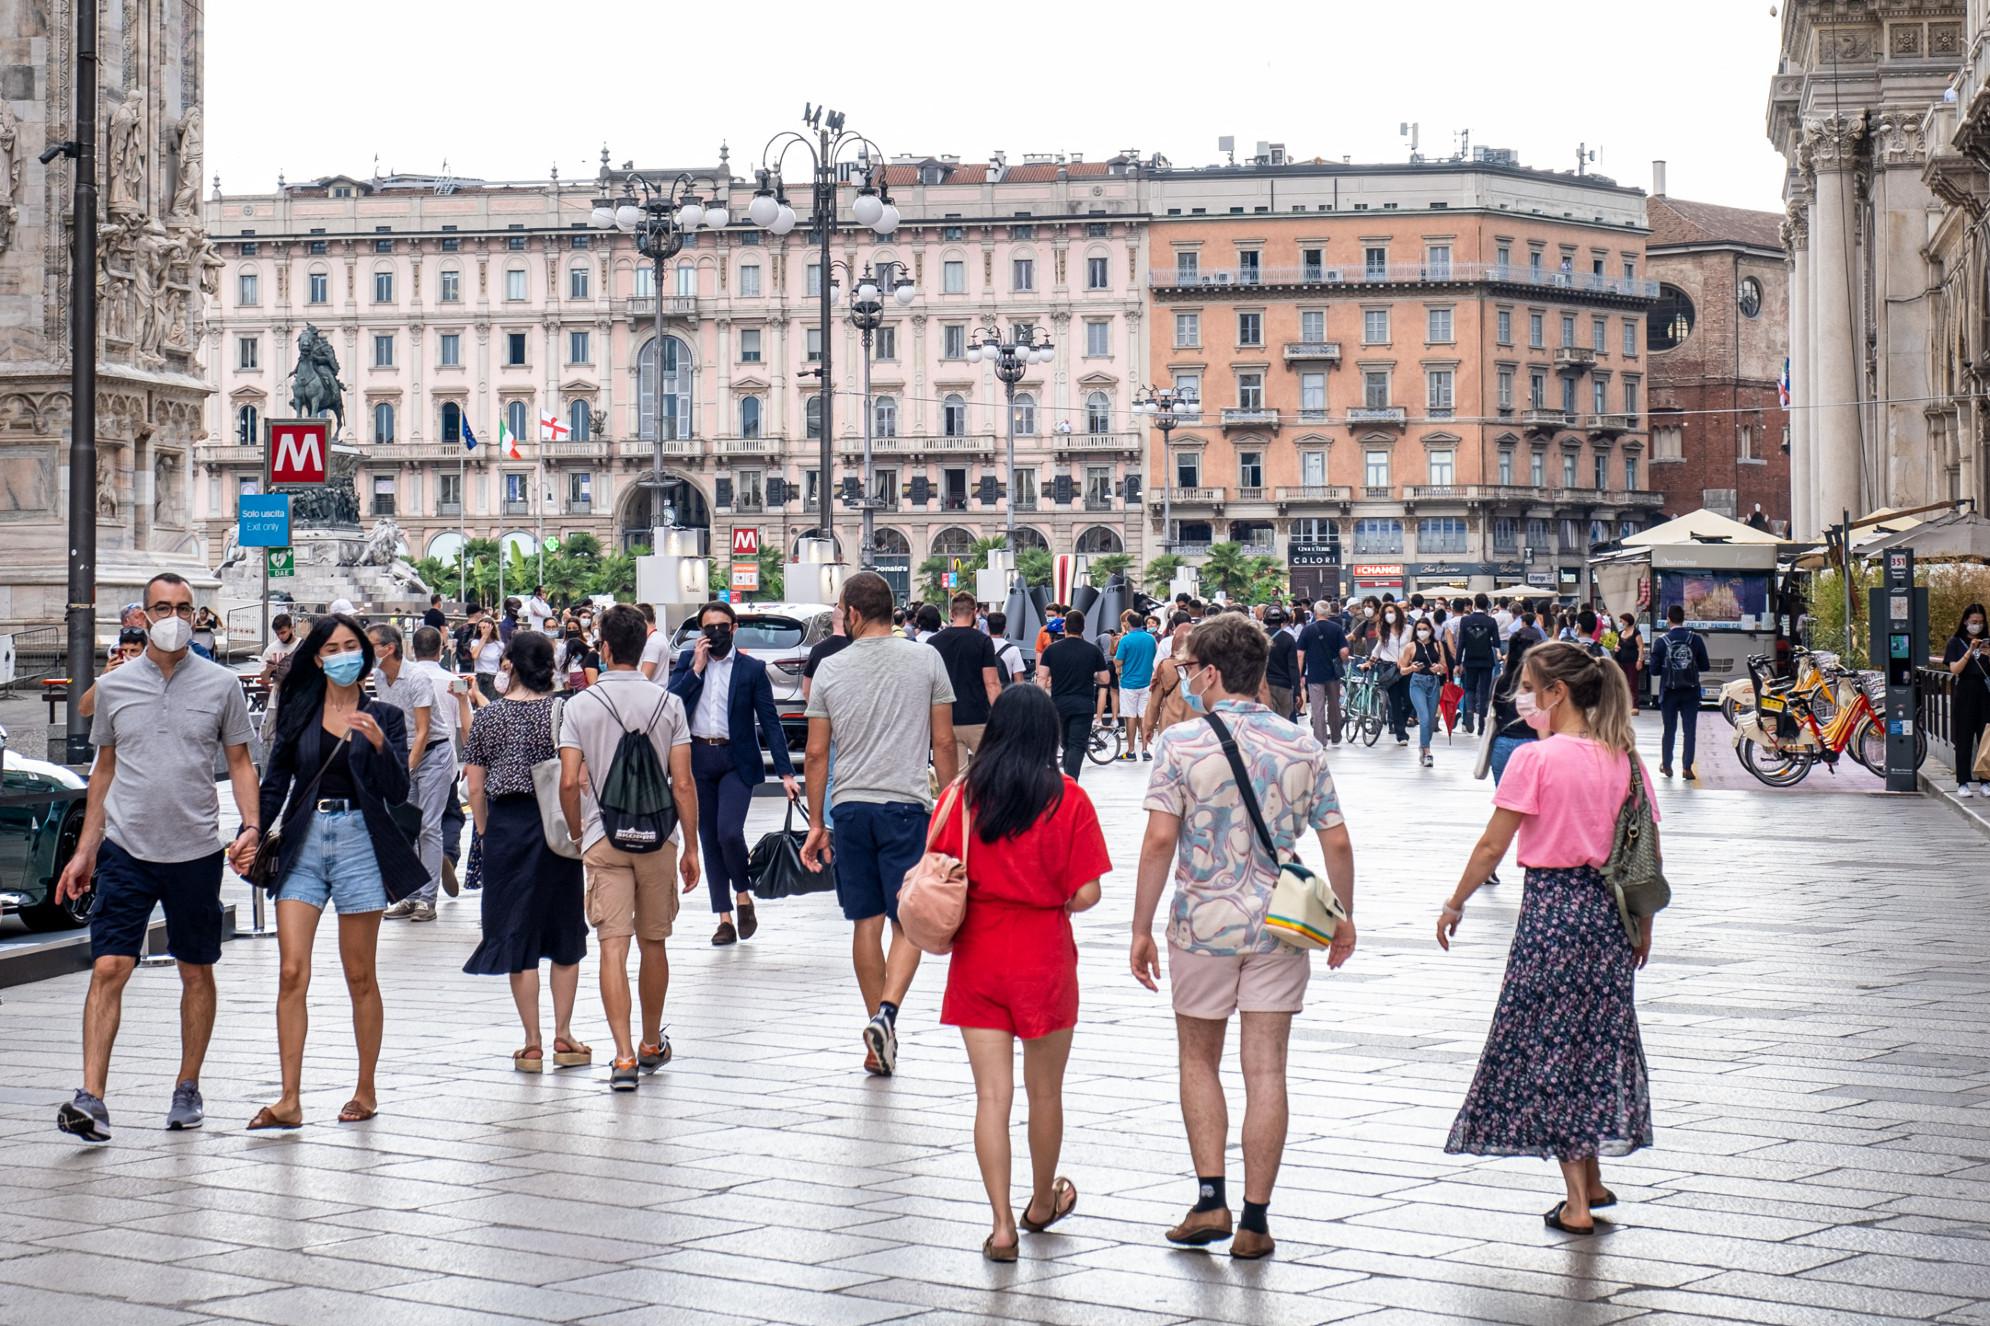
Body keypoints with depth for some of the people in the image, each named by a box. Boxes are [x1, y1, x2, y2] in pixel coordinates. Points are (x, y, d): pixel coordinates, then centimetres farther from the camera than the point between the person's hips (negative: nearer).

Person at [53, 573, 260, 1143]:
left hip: (196, 851, 0)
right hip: (126, 850, 0)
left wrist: (251, 824, -7)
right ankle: (91, 1099, -13)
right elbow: (105, 768, 13)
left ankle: (187, 1088, 23)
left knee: (197, 972, 9)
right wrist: (85, 849, 11)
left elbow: (239, 761, 8)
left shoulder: (221, 685, 2)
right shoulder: (114, 686, 6)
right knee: (108, 969, -10)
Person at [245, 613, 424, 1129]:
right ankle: (289, 1100, -7)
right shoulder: (299, 712, 10)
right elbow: (274, 782, 12)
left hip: (359, 840, -2)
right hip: (303, 842, 2)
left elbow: (399, 792, -2)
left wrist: (380, 745, -18)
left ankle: (365, 1092, 16)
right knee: (291, 973, -7)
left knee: (360, 977, 5)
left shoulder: (384, 715, 5)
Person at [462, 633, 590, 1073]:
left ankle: (532, 1045, 5)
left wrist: (485, 832, 12)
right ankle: (563, 1038, 12)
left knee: (517, 935, 5)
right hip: (555, 825, 0)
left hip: (506, 826, 0)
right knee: (565, 934, 12)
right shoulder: (561, 712, -4)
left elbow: (475, 787, 1)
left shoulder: (489, 716, -1)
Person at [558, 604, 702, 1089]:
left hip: (603, 839, -2)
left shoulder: (579, 706, -3)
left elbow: (569, 783, -7)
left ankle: (624, 1056, -15)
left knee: (613, 946, -4)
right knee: (653, 943, 16)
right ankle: (652, 1044, 31)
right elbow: (683, 782, -3)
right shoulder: (668, 703, 0)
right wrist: (691, 847, 4)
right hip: (656, 838, 2)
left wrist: (577, 834, 9)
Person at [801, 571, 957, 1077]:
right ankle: (886, 1012, -21)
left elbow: (817, 752, 6)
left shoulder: (830, 669, 4)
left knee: (866, 923, 10)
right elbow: (943, 742, 0)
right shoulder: (925, 660, 0)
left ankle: (879, 1030, 15)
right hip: (906, 805, -2)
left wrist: (817, 822, 13)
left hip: (850, 807, 2)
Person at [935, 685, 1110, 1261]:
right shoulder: (1068, 799, -8)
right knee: (1045, 1089, 17)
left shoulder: (963, 796, -4)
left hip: (977, 958, 1)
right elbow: (1086, 894, -10)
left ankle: (1002, 1224, -6)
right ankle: (1043, 1203, 35)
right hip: (1044, 959, -1)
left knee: (992, 1094, 2)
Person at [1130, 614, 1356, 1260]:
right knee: (1266, 1069, 5)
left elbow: (1159, 840, -13)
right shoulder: (1302, 746, 1)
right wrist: (1343, 918, 16)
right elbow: (1336, 842, 2)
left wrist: (1142, 929, -6)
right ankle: (1255, 1220, 6)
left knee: (1199, 1060, 16)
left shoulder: (1183, 742, -8)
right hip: (1279, 923, 2)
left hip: (1203, 922, -2)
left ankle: (1210, 1199, 7)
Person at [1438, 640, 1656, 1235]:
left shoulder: (1535, 759, -12)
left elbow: (1492, 845, -9)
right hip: (1610, 909, 6)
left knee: (1546, 1041, 3)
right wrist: (1644, 924, 19)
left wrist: (1455, 904, 4)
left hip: (1551, 906, -6)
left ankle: (1576, 1201, 3)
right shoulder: (1624, 758, 4)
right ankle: (1590, 1180, 26)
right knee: (1596, 1037, 18)